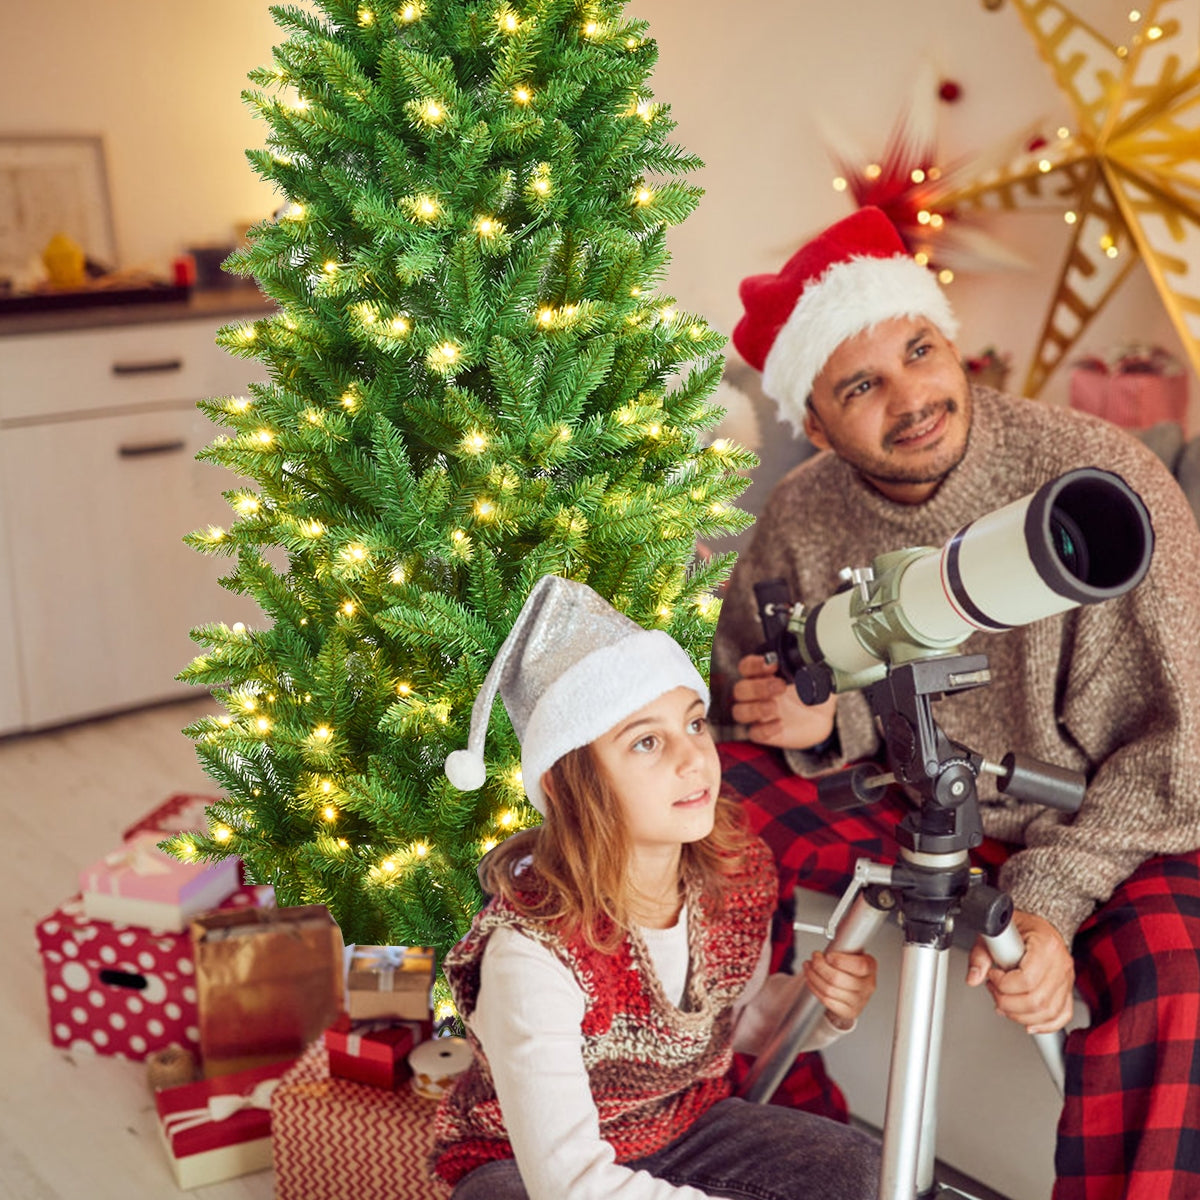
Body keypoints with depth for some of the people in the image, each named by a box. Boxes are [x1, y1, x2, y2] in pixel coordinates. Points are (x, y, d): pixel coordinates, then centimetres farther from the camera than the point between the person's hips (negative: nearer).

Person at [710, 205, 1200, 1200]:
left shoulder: (1099, 479, -21)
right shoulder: (801, 519, -9)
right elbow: (741, 702, 1)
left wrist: (1053, 899, -27)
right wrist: (823, 720, -23)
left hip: (1113, 827, -3)